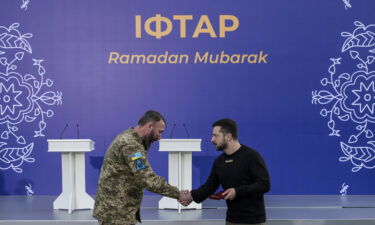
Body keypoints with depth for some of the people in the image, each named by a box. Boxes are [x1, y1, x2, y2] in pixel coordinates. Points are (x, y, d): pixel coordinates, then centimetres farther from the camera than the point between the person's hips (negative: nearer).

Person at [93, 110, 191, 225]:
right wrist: (177, 194, -17)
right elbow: (147, 179, -24)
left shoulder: (128, 137, 13)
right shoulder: (131, 144, -20)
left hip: (116, 209, 10)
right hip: (116, 213, -10)